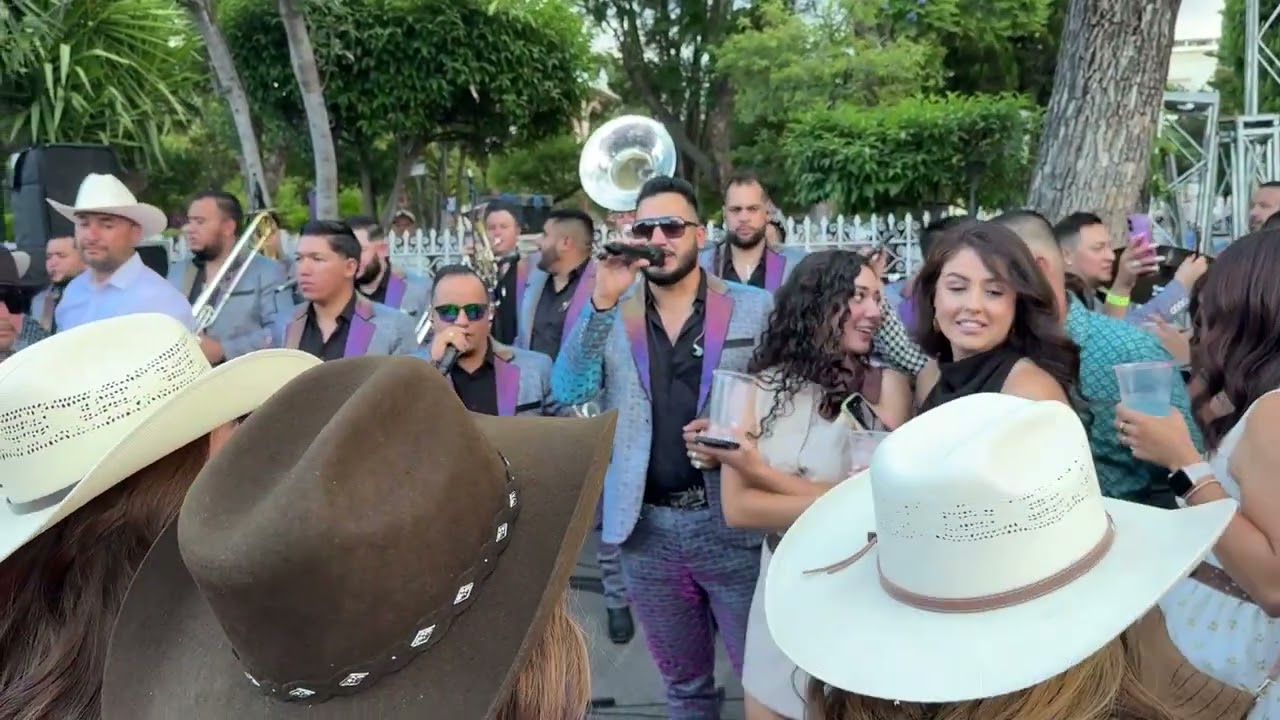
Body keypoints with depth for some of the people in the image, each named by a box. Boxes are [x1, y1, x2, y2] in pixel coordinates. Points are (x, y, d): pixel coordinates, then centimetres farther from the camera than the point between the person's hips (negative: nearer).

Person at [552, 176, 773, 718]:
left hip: (733, 522, -2)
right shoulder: (611, 315, 3)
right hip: (647, 529, 3)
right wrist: (603, 301, -20)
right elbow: (569, 392, -11)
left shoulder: (754, 308, -2)